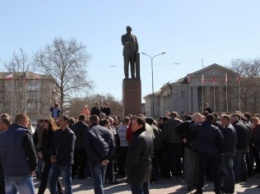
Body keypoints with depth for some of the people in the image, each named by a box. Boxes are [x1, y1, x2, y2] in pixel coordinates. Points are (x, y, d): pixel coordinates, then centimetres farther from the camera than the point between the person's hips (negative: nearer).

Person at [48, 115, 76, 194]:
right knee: (51, 182, 11)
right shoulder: (57, 132, 11)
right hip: (55, 162, 7)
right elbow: (53, 145, 12)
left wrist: (57, 158, -15)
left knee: (67, 184, 2)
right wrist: (52, 156, -6)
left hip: (66, 163, -7)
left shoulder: (70, 134, -11)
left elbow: (69, 150, -17)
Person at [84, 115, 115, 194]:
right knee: (101, 181, 21)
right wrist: (107, 158, -5)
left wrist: (99, 160, -14)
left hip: (94, 160, -5)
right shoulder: (107, 130, 5)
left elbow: (89, 149, -17)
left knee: (97, 182, -2)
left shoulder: (88, 132, -8)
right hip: (104, 160, 5)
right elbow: (113, 145, -1)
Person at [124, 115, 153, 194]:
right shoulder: (149, 136, 11)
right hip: (147, 169, 10)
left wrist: (126, 168, -10)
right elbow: (151, 153, 18)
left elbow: (132, 157, -21)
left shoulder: (138, 138, -20)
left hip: (137, 171, -10)